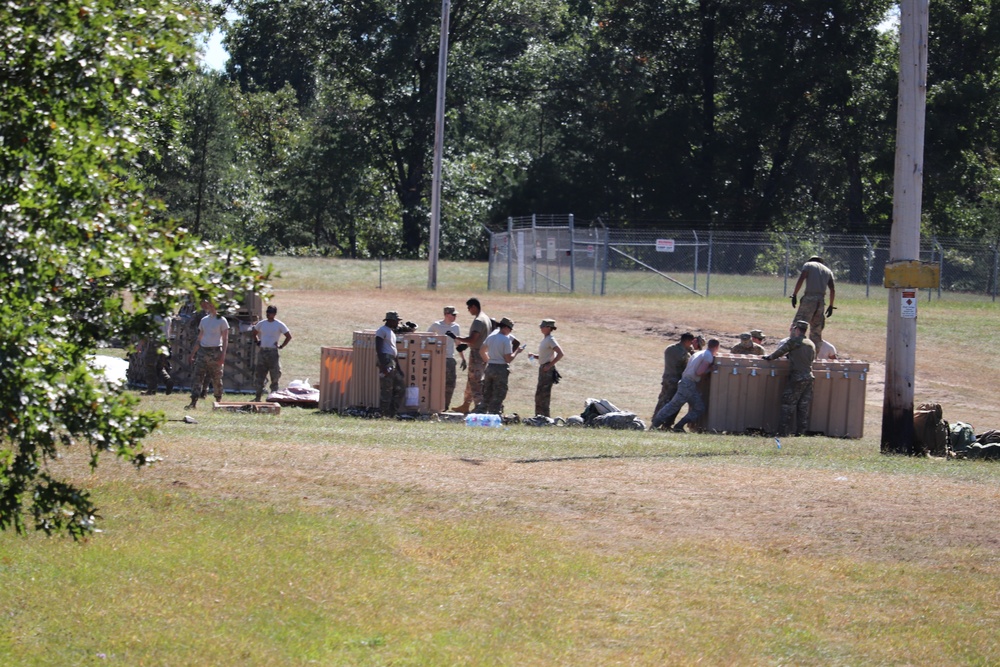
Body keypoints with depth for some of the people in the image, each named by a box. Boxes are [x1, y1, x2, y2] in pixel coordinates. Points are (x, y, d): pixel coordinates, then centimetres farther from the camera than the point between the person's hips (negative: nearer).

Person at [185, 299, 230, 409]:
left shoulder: (222, 321, -2)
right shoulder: (204, 320, 15)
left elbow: (225, 340, -6)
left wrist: (223, 355, -16)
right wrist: (192, 354, 16)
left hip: (215, 352, -5)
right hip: (202, 351, 5)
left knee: (216, 379, 2)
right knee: (197, 376, -7)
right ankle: (194, 402, -13)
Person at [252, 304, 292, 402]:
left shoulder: (279, 325, -4)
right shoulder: (261, 324, 8)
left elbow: (289, 336, -1)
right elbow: (254, 333, 25)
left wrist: (281, 346, -6)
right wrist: (257, 342, 12)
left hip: (273, 352, -4)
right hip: (262, 352, 4)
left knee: (274, 376, -3)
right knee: (260, 375, 5)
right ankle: (258, 397, 10)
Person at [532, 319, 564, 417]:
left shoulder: (550, 340, -13)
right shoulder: (544, 339, 16)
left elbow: (560, 354, -23)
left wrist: (550, 365, -22)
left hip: (548, 370, -10)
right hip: (542, 368, 10)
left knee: (544, 394, -10)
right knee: (539, 394, 14)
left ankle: (545, 417, -8)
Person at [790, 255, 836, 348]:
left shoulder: (808, 265, 10)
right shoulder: (828, 271, 23)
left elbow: (801, 279, -7)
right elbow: (832, 289, 14)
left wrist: (794, 295, -7)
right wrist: (831, 306, 17)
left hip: (809, 298, -5)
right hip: (821, 300, 5)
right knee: (817, 330, 12)